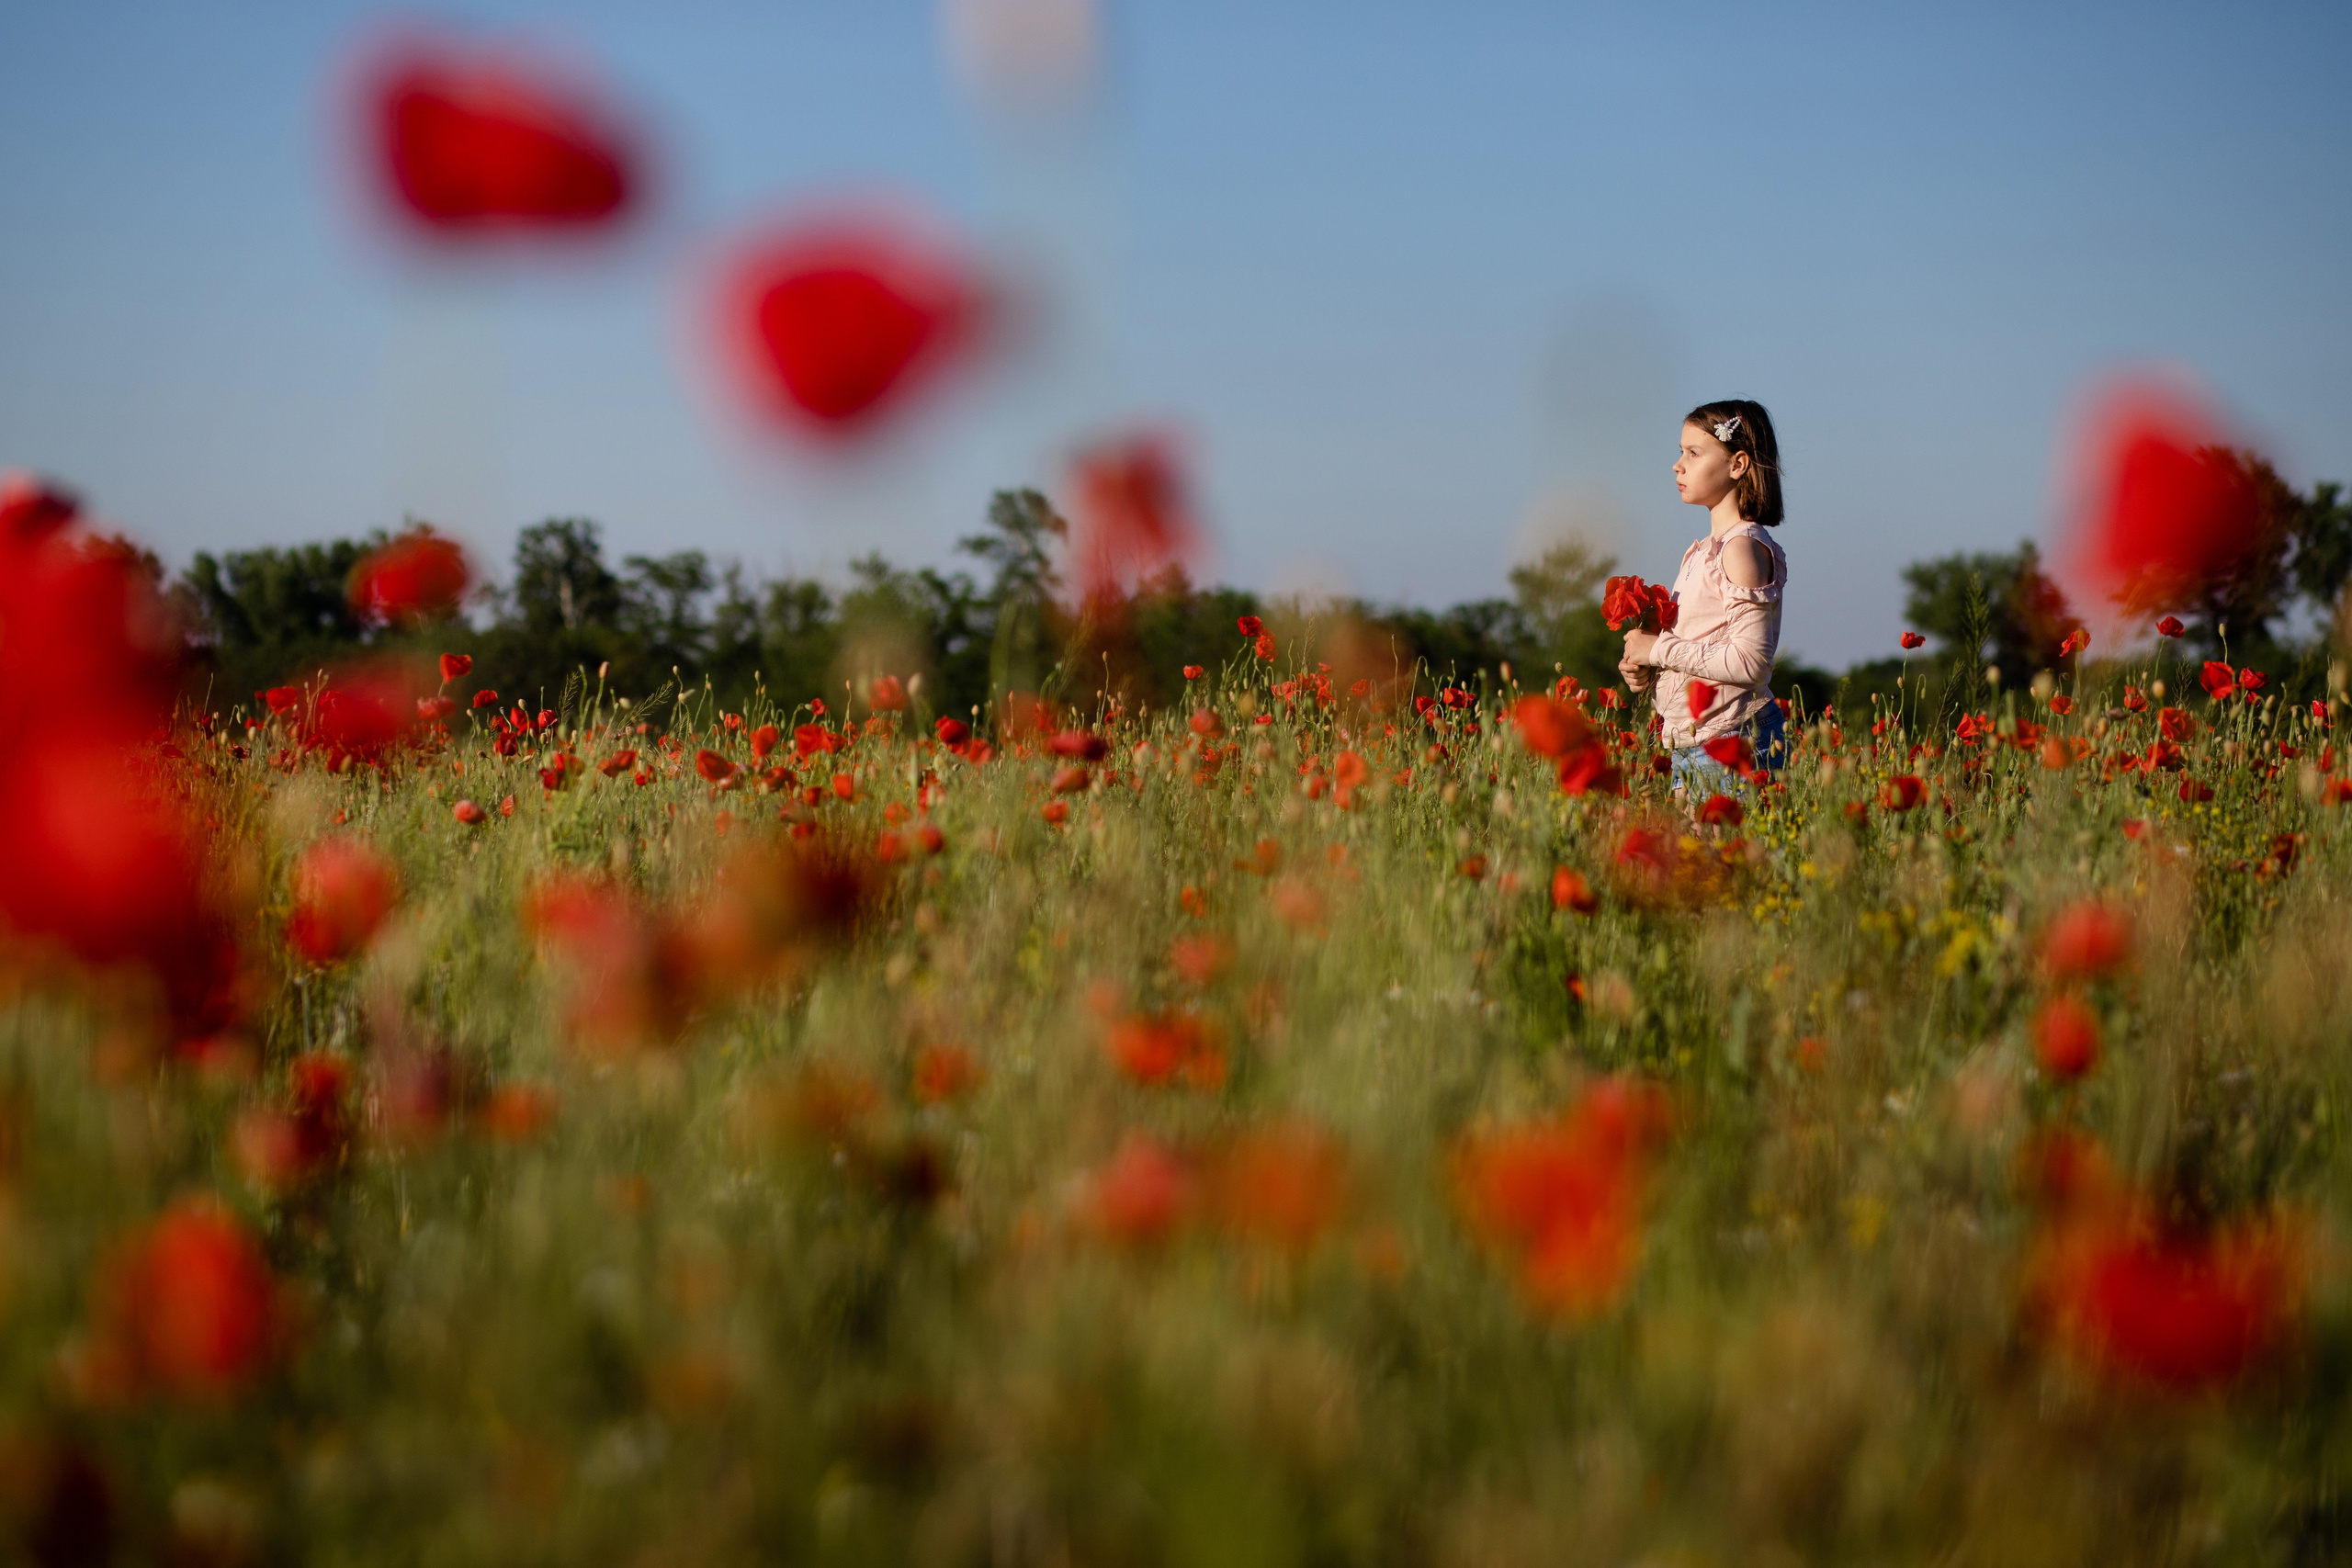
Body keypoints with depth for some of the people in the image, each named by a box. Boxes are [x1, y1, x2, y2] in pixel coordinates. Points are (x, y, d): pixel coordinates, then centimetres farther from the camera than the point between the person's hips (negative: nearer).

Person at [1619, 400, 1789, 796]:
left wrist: (1661, 650, -14)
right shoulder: (1702, 551, 17)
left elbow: (1750, 660, -20)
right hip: (1690, 744, 9)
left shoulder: (1743, 548, -12)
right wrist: (1644, 673, 4)